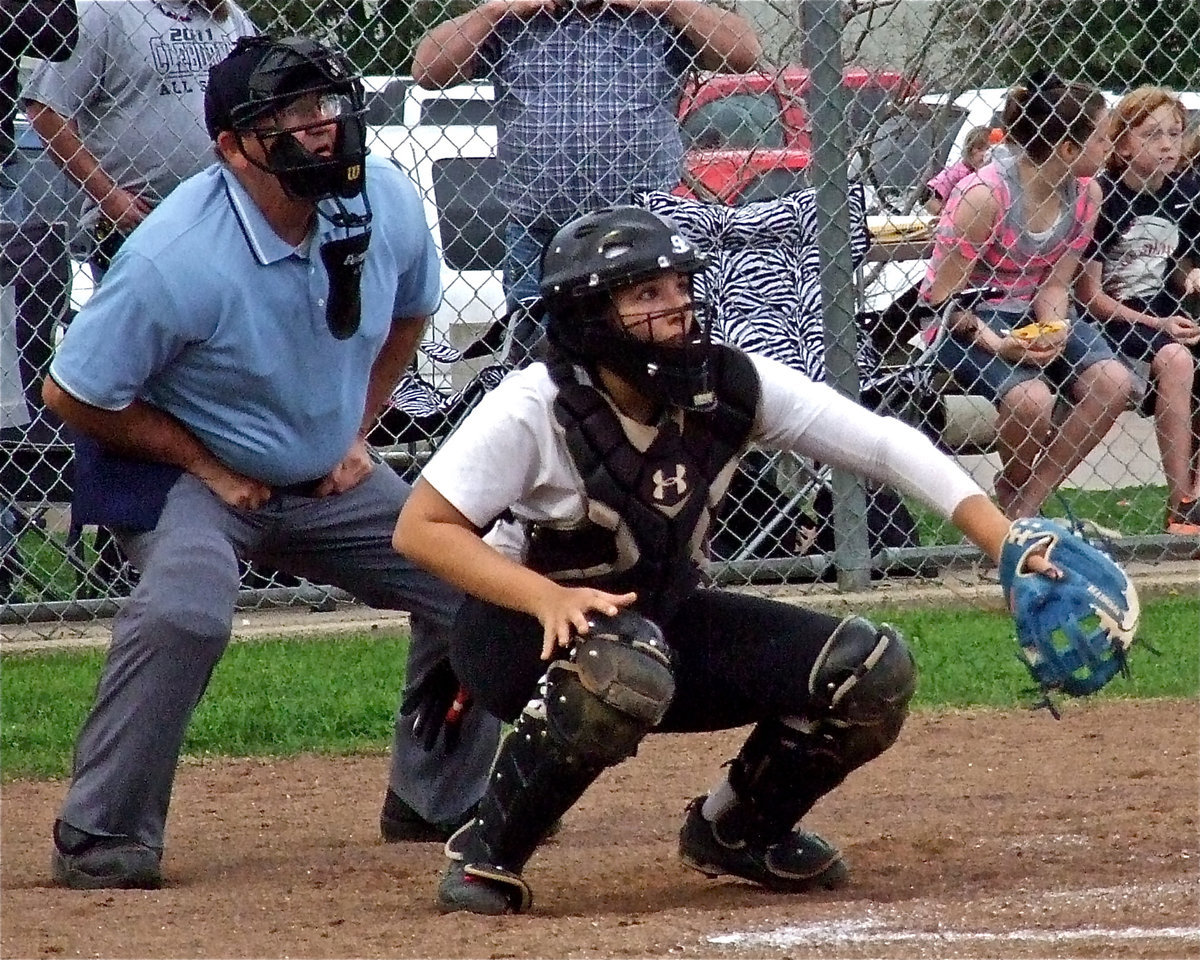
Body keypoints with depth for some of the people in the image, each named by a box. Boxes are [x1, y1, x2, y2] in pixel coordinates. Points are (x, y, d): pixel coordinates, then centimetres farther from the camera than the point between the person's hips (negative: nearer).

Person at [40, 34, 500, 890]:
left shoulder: (387, 203, -13)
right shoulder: (175, 258, -31)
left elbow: (408, 314, 11)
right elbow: (73, 394, -21)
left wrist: (358, 428, 4)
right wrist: (206, 465, -17)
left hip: (330, 478, 7)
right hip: (185, 470, -6)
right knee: (185, 609, -33)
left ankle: (447, 800, 24)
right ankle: (101, 836, -20)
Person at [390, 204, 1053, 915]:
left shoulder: (729, 387, -12)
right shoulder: (534, 410, -23)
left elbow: (884, 445, -14)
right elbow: (421, 529, -23)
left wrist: (1004, 541, -27)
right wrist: (547, 596, -37)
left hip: (666, 620, 6)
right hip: (526, 633, -6)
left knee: (875, 672, -10)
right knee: (627, 668, -41)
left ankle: (736, 830, 15)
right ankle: (487, 852, -19)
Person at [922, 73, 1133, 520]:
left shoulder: (1085, 193, -4)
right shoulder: (985, 194, -24)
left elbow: (1054, 284, 2)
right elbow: (943, 296, -18)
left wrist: (1054, 329, -19)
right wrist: (996, 344, -31)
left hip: (1031, 315, 7)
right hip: (964, 323, -7)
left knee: (1112, 382, -19)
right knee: (1030, 397, -33)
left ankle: (1025, 504, -8)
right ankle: (1013, 493, 1)